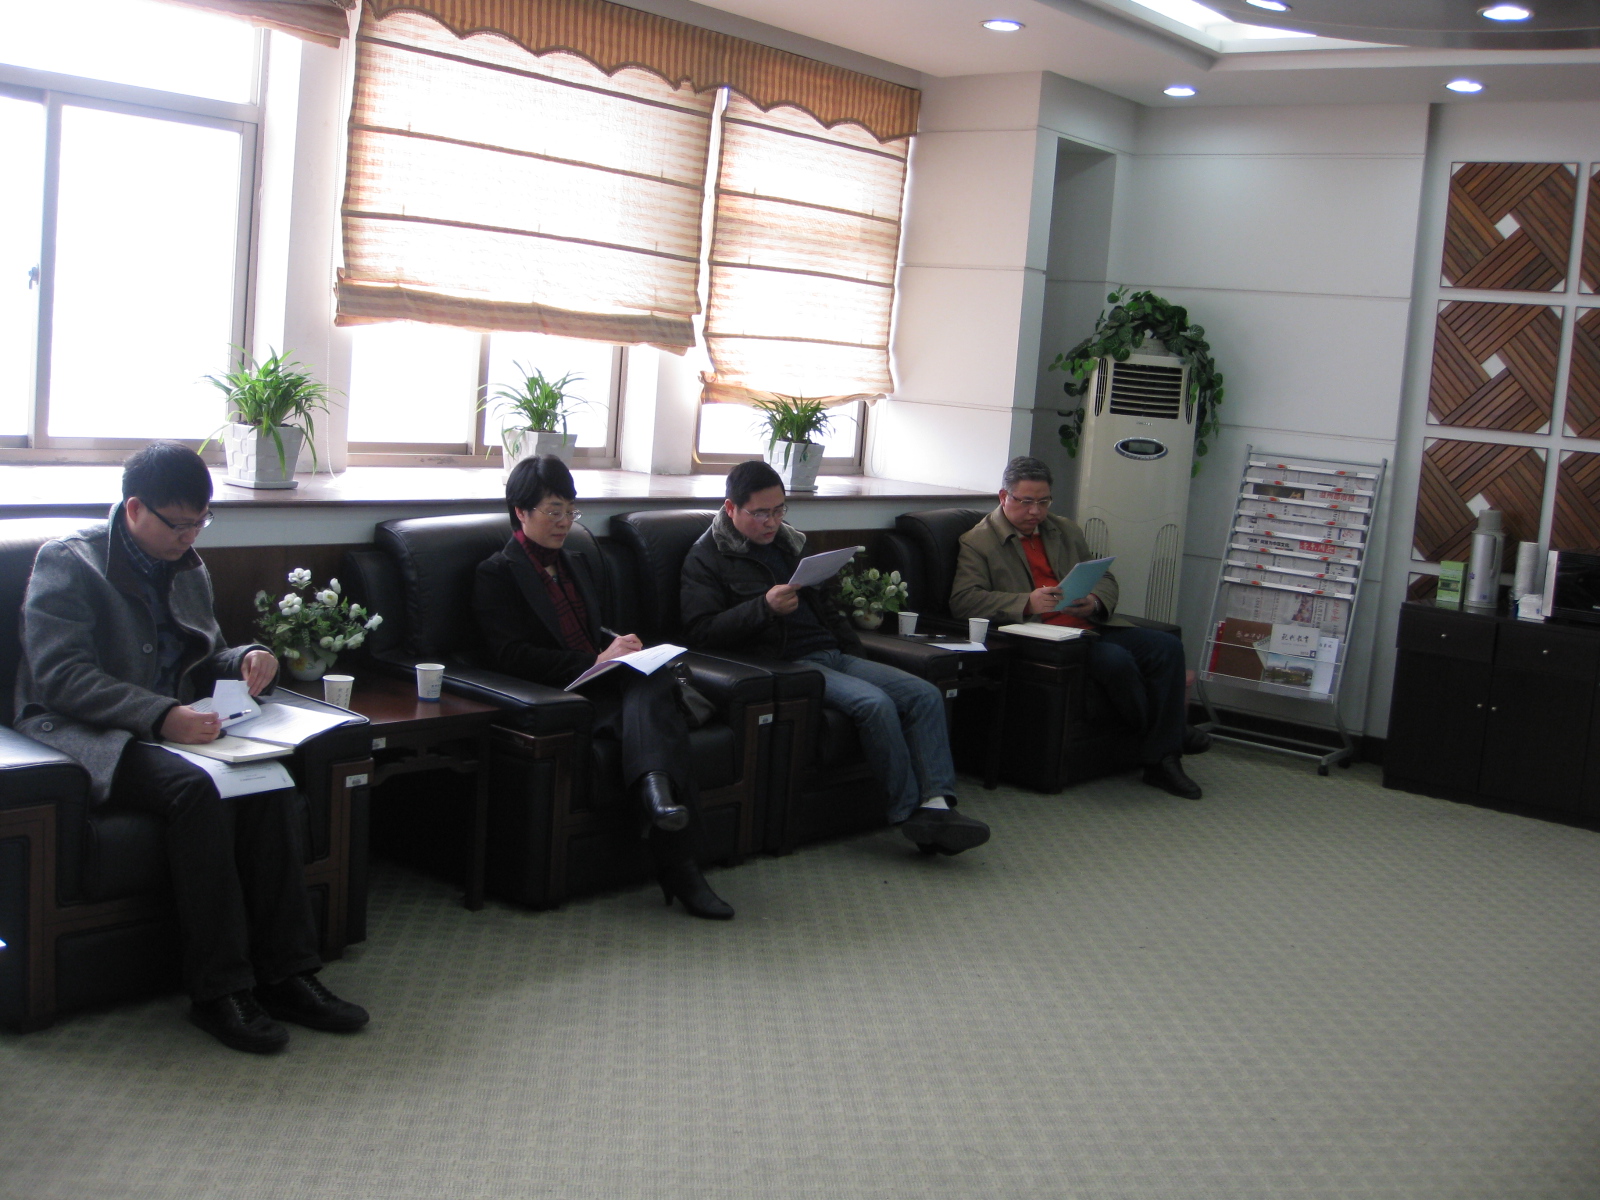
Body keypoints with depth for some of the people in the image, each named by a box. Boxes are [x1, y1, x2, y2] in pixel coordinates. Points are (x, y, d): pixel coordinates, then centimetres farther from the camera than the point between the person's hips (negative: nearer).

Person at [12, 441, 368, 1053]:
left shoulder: (187, 568, 17)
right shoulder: (67, 561, -5)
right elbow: (59, 675, -16)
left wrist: (246, 659, 0)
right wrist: (161, 715, -28)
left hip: (175, 726, 6)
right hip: (86, 733, -6)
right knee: (195, 787, -35)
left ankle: (285, 973, -22)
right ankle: (218, 991, -28)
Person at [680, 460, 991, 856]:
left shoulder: (789, 542, 23)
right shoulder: (707, 558, 2)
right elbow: (701, 632, -11)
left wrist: (852, 647, 17)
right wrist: (766, 607, -20)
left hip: (834, 655, 8)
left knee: (926, 695, -14)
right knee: (875, 703, -30)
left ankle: (937, 804, -23)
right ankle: (909, 815, -21)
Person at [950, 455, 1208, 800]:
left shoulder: (1067, 531, 23)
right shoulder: (977, 542, 3)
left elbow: (1105, 580, 22)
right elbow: (963, 600, -11)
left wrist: (1095, 602, -5)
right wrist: (1027, 603, -24)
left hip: (1091, 626, 7)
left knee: (1167, 646, -16)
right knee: (1117, 660, -30)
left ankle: (1162, 759, -12)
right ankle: (1171, 730, -2)